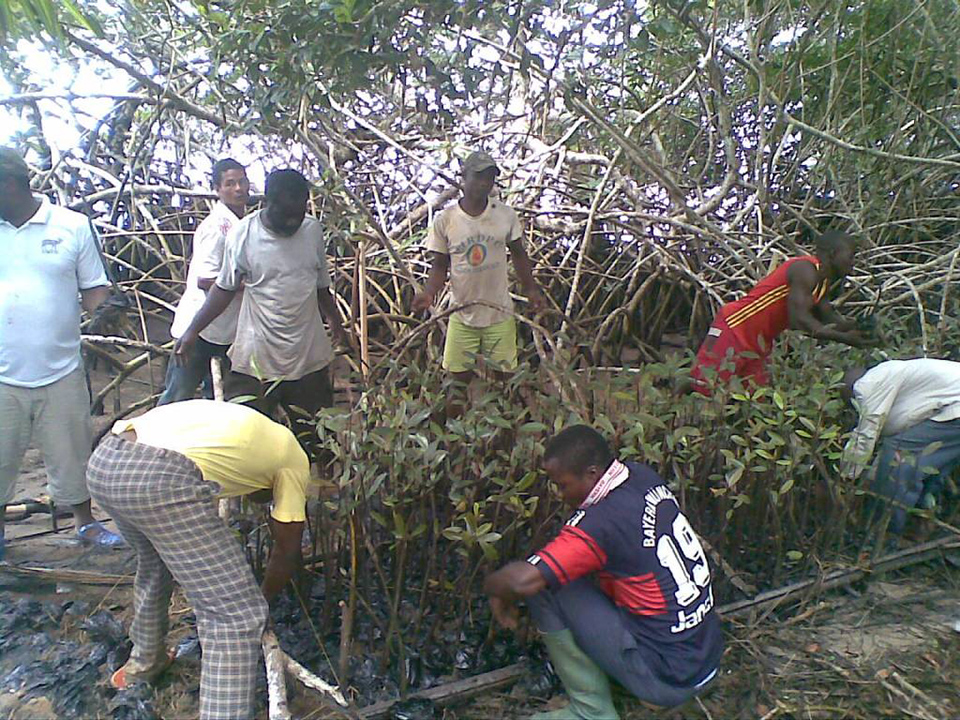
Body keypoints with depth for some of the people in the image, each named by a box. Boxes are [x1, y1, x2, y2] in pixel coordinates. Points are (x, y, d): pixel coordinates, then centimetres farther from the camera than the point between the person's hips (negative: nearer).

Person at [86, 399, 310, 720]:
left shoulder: (239, 422, 35)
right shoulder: (293, 457, 19)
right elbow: (288, 549, 22)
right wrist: (264, 597, 41)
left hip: (102, 462, 9)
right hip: (158, 478, -9)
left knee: (155, 560, 37)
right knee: (238, 616, 1)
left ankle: (144, 661, 57)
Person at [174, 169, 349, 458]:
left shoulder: (313, 230, 1)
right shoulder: (243, 233, -9)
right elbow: (225, 288, 1)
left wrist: (336, 325, 22)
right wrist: (192, 331, -4)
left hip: (309, 356, 3)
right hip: (257, 357, -3)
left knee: (316, 437, 12)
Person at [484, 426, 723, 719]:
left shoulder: (602, 523, -26)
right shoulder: (644, 476, -3)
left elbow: (521, 580, -33)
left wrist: (494, 590, -11)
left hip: (667, 680, -8)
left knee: (544, 587, -11)